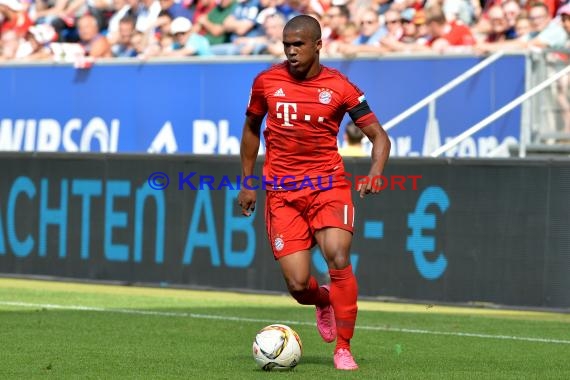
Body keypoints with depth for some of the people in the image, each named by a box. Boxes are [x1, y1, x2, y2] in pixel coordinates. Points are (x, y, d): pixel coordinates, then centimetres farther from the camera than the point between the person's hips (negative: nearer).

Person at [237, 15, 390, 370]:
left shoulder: (339, 87, -5)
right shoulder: (266, 82, 2)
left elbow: (379, 136, -3)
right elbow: (251, 128, 18)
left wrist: (375, 174, -22)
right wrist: (248, 183, 17)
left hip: (328, 184, -1)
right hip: (282, 191, 2)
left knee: (338, 257, -23)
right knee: (298, 284, -7)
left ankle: (344, 348, -9)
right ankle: (323, 301, 32)